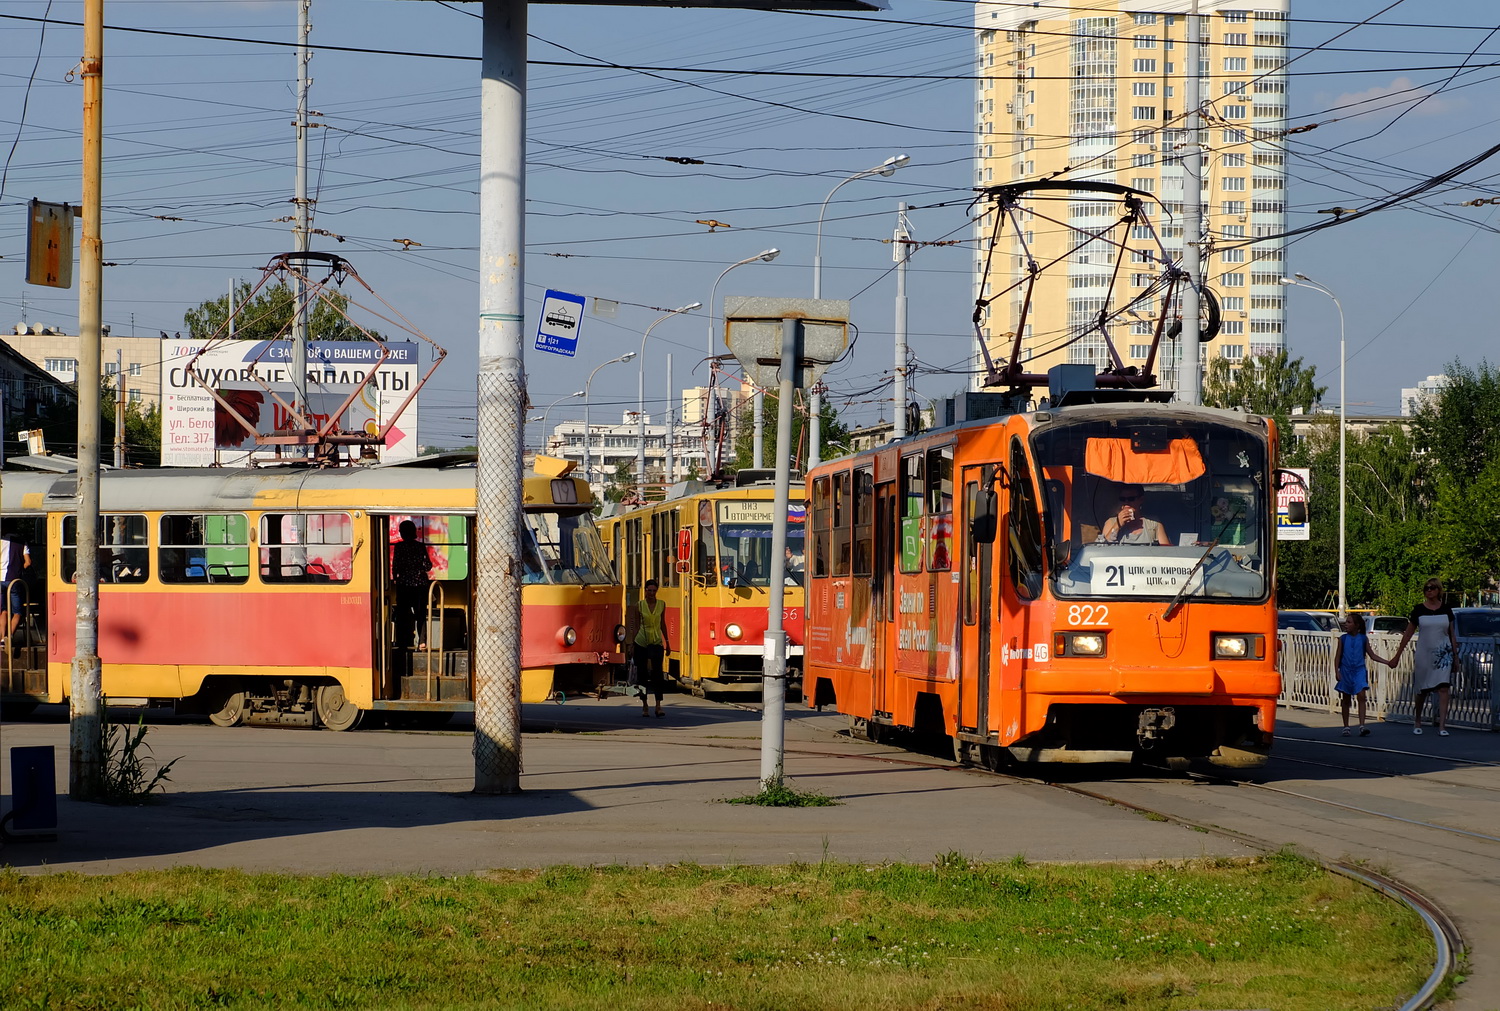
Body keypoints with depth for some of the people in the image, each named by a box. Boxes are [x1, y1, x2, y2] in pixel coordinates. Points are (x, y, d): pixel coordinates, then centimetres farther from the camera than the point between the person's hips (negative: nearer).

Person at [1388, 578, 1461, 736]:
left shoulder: (1446, 610, 5)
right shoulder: (1418, 610, 2)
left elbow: (1452, 635, 12)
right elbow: (1408, 634, 7)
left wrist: (1456, 657, 9)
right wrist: (1397, 656, 7)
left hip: (1443, 653, 0)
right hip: (1424, 654, 0)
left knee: (1443, 688, -12)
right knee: (1422, 691, 7)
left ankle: (1442, 726, -13)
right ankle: (1417, 722, 27)